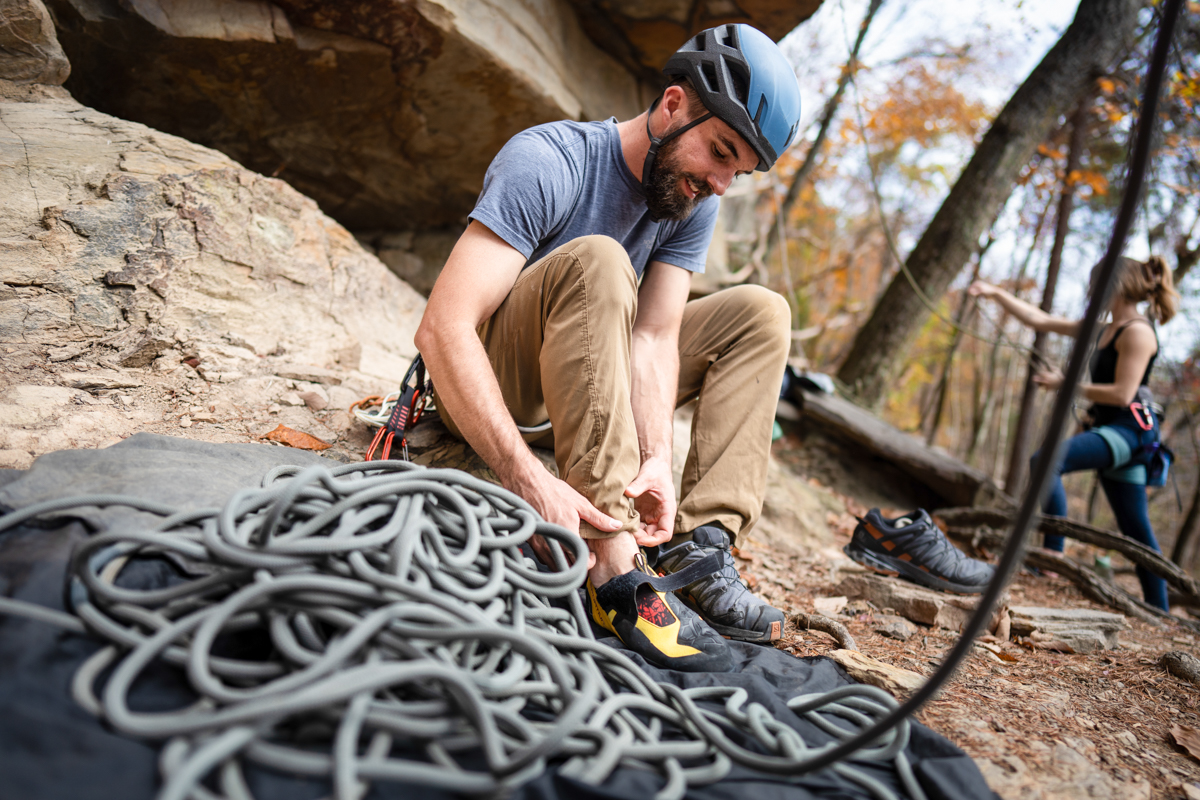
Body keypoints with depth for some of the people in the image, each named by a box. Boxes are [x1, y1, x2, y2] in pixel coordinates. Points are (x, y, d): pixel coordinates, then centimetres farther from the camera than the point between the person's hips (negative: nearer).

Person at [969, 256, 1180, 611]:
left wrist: (1065, 385, -11)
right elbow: (1041, 321, 18)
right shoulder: (1102, 330, 17)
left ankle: (1052, 558, -29)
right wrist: (996, 294, 15)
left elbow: (1122, 394, -18)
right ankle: (1158, 612, 20)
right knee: (1135, 530, 12)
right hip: (1109, 429, 10)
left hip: (1129, 429, -10)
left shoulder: (1138, 332, -9)